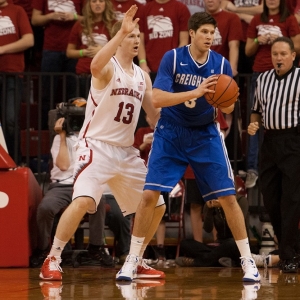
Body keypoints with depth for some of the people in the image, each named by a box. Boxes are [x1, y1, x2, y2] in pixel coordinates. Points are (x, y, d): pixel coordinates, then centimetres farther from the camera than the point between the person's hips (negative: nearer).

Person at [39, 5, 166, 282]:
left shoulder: (142, 76, 11)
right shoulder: (108, 67, -10)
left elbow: (156, 115, 17)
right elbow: (95, 66, -37)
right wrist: (121, 32, -42)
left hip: (126, 151, 7)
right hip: (97, 146, -7)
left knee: (156, 206, 7)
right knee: (83, 200, -26)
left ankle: (135, 262, 22)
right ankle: (52, 260, -14)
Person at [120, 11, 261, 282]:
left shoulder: (221, 64, -8)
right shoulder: (173, 58, -14)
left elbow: (228, 108, -2)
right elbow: (157, 99, -23)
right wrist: (194, 93, -35)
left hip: (205, 135, 1)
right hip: (170, 134, -1)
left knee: (228, 197, -5)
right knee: (150, 195, -10)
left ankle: (247, 260, 5)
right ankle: (132, 259, 3)